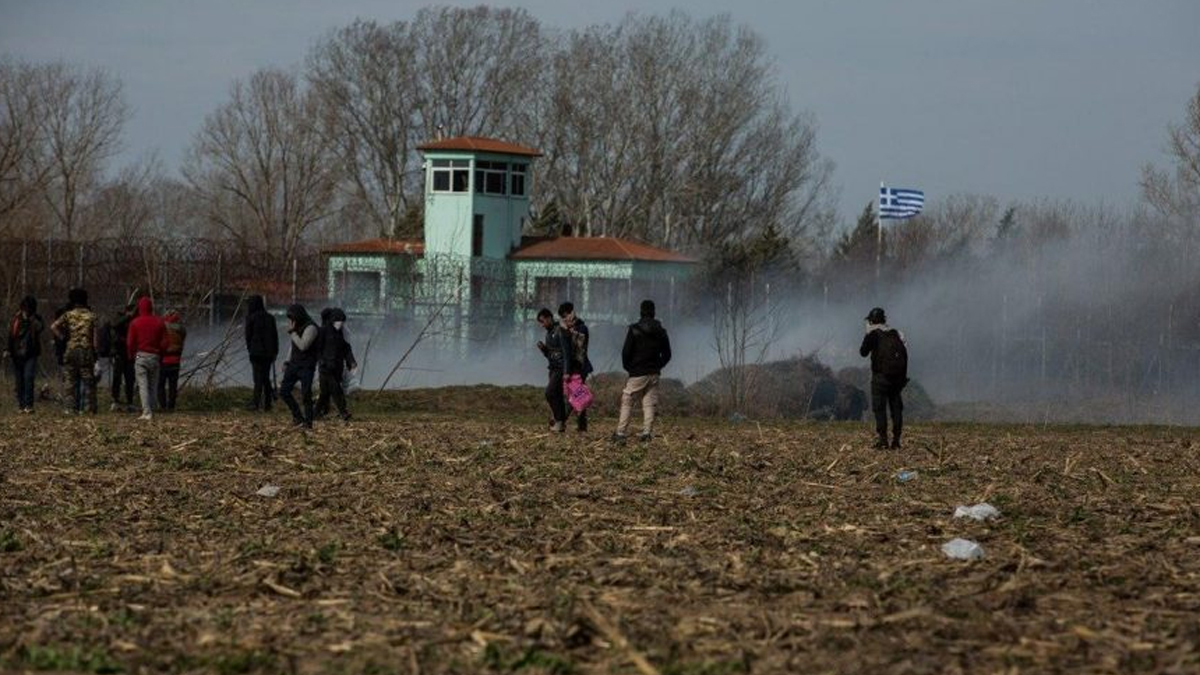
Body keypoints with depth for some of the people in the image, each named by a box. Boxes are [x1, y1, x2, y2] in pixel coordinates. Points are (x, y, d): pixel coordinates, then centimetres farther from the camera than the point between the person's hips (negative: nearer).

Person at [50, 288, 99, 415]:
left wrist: (62, 338, 1)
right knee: (88, 380, 5)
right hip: (87, 351, 0)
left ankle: (73, 407, 3)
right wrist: (96, 349, 7)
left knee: (71, 380, 6)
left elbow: (53, 327, -11)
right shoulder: (91, 315, 3)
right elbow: (96, 335, 0)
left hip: (71, 351, 0)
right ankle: (89, 407, 2)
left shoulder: (68, 315, 1)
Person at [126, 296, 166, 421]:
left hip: (140, 356, -3)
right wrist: (160, 357, 14)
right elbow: (164, 342, 4)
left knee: (143, 385, -4)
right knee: (153, 385, 11)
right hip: (155, 357, 3)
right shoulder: (159, 322, 5)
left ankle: (147, 412, -13)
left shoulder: (135, 323, -3)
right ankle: (152, 409, 9)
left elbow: (130, 342, -2)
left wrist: (131, 356, 11)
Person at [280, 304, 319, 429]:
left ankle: (308, 422, 1)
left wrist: (292, 332, -21)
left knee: (305, 394, -8)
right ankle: (298, 416, 12)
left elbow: (303, 346, -25)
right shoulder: (297, 327, 11)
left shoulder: (310, 328, -15)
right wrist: (287, 361, 17)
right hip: (294, 364, 8)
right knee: (284, 391, 1)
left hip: (306, 367, -8)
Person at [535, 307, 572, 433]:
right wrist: (543, 349, 0)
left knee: (550, 393, -16)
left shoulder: (560, 331, -13)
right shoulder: (549, 333, 15)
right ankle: (560, 423, 9)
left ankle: (559, 420, -11)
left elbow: (566, 352, -18)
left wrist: (566, 372, -23)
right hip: (553, 368, 9)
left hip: (560, 369, -9)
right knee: (557, 396, 7)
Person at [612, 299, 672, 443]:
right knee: (649, 404, 8)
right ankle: (647, 432, 0)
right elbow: (667, 355, 10)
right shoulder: (661, 332, 5)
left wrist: (628, 368, 5)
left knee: (627, 402, 2)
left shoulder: (634, 330, -10)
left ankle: (621, 433, -2)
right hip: (654, 374, 4)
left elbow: (626, 352, -10)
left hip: (637, 374, -4)